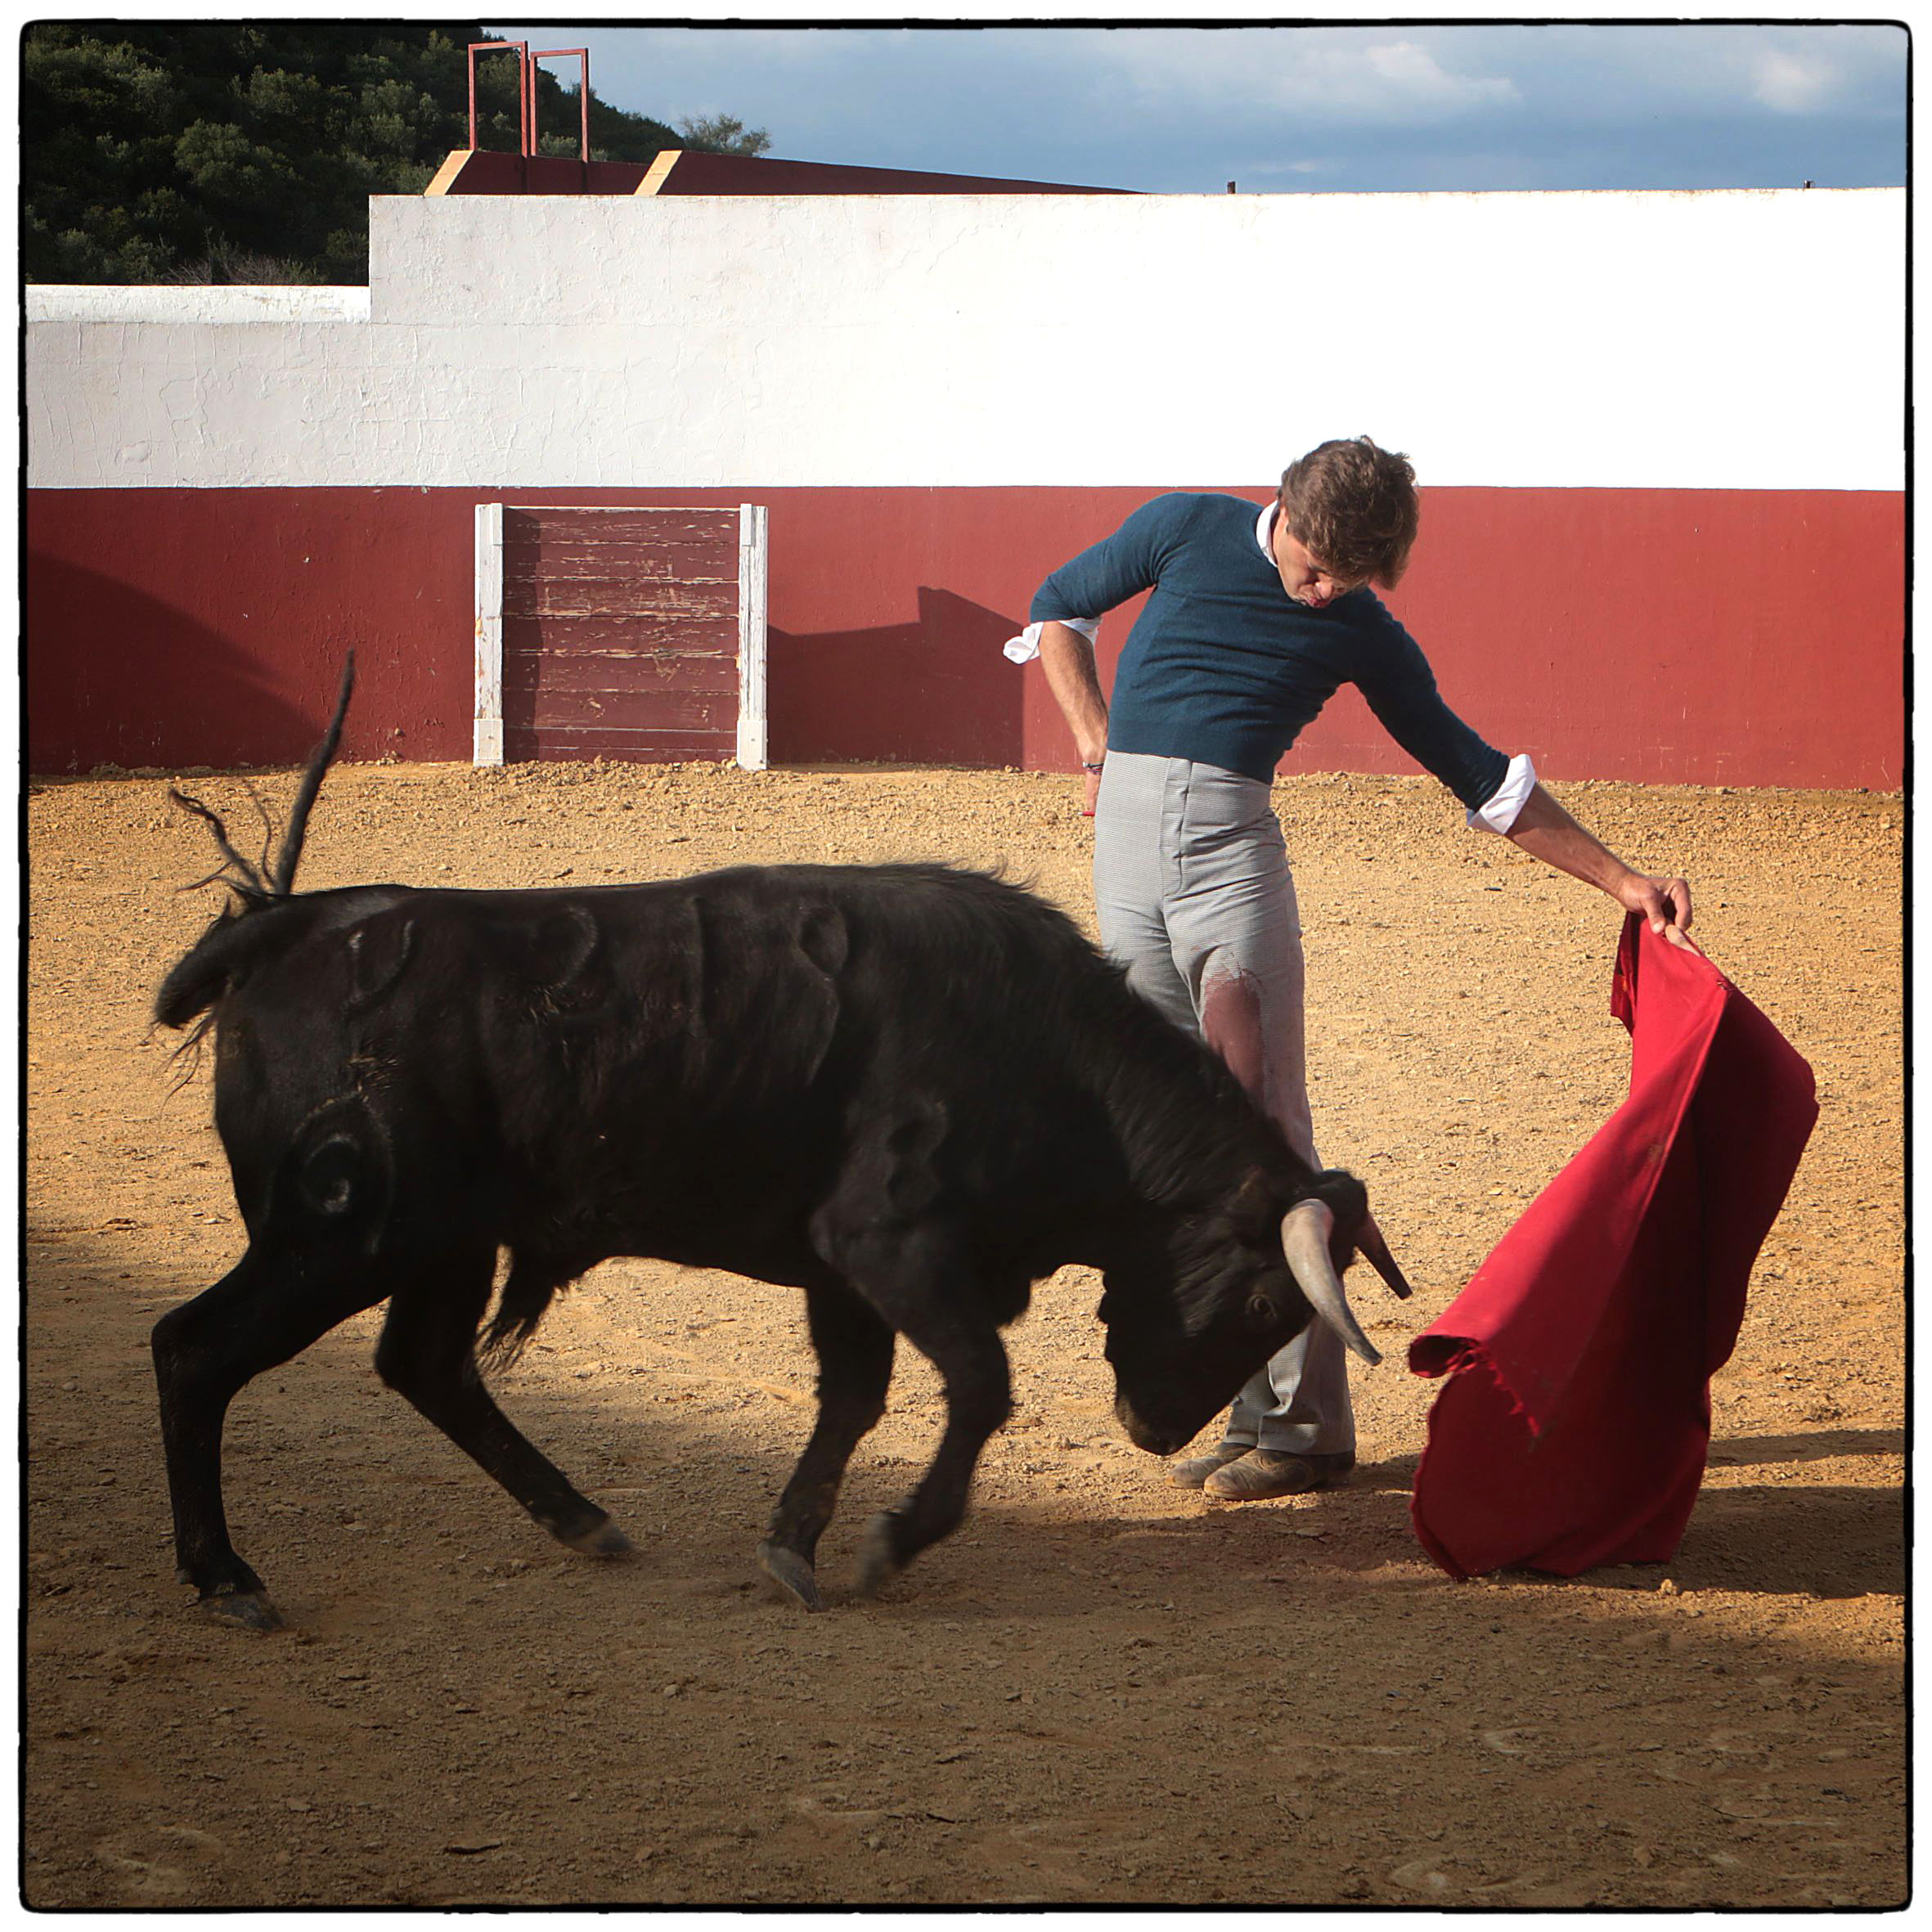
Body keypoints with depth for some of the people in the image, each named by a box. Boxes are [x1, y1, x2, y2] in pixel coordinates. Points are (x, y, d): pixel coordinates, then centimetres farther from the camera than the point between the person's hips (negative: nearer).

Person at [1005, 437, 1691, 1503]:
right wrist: (1096, 743, 9)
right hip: (1125, 825, 1)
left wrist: (1617, 877, 7)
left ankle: (1304, 1423, -9)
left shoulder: (1360, 630, 6)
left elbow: (1475, 771, 11)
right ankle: (1251, 1410, 2)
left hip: (1233, 836, -1)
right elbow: (1058, 607, 21)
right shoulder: (1185, 530, 6)